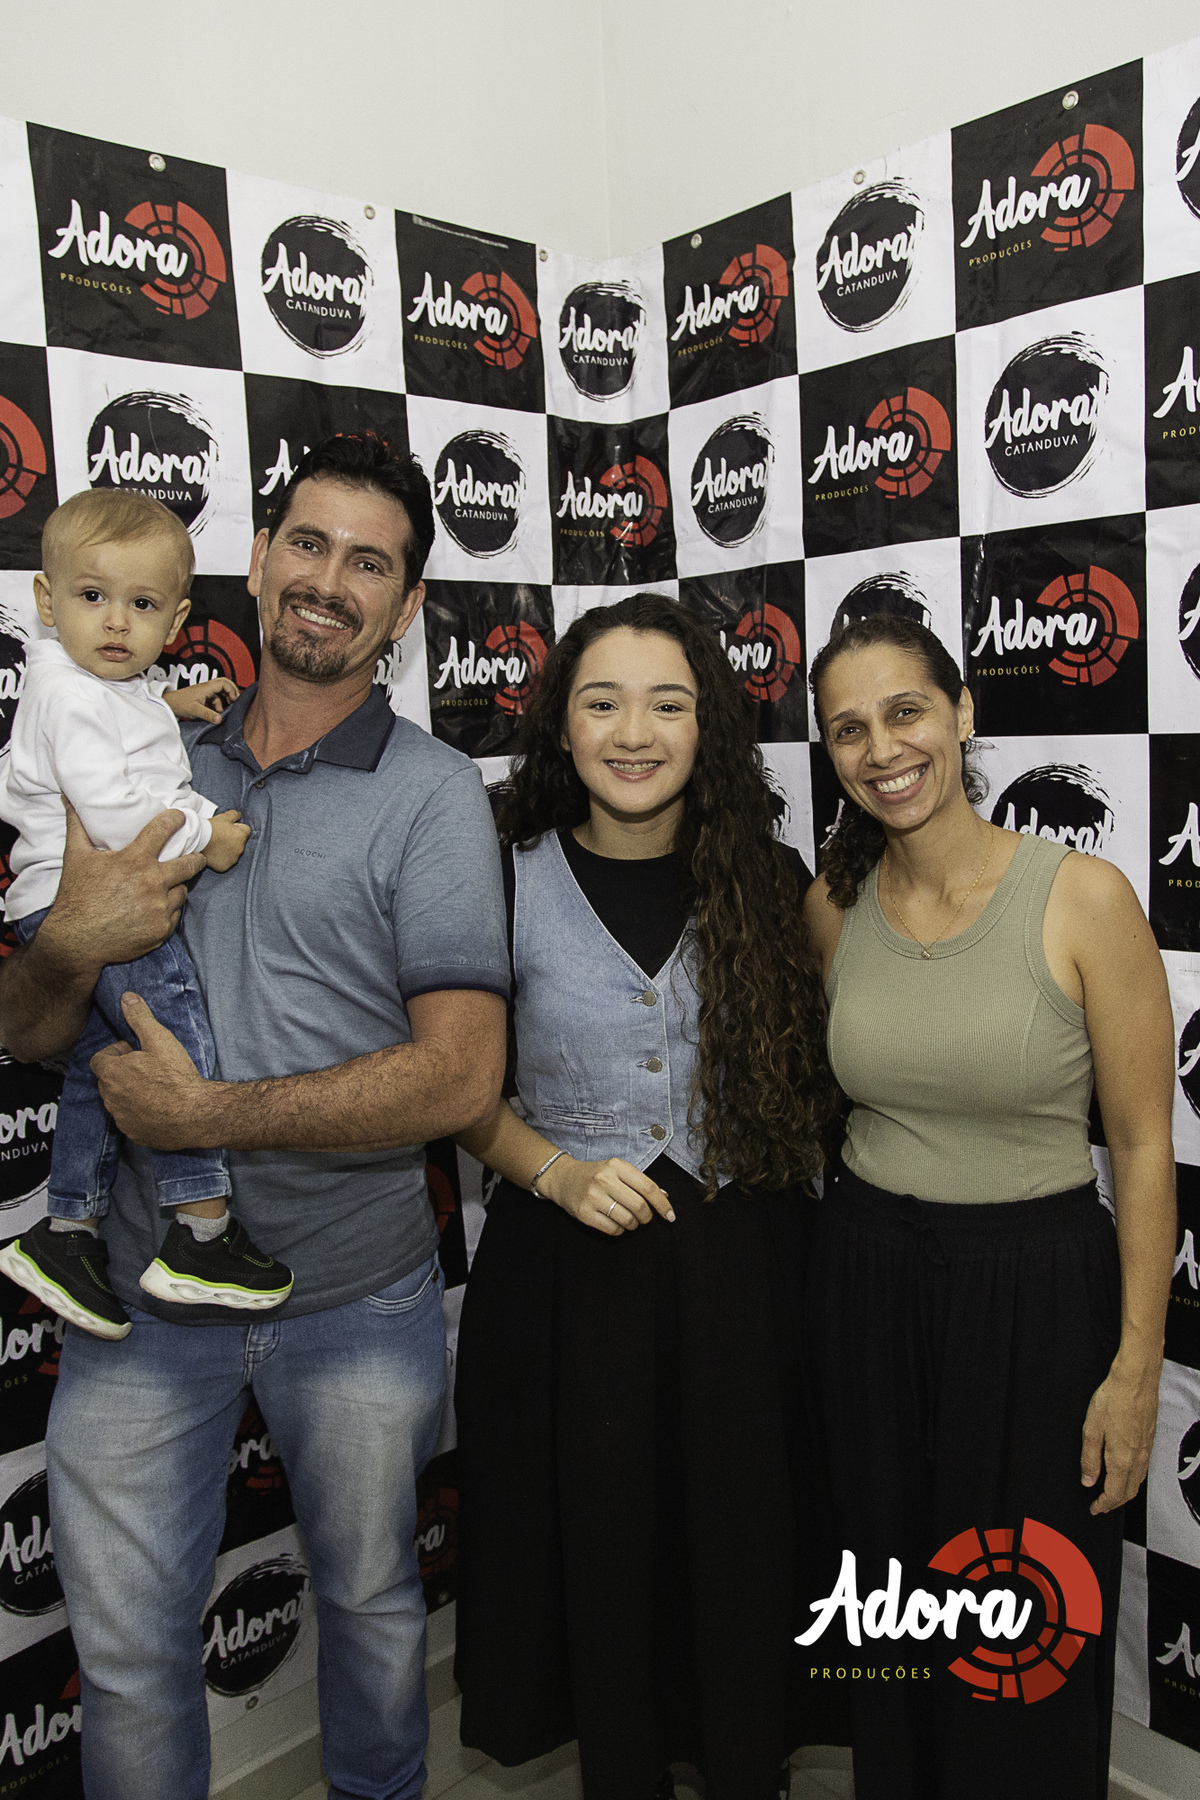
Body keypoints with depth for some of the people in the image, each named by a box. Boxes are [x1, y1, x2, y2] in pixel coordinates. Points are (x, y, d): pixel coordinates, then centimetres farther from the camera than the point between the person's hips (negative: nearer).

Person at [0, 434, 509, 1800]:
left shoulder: (430, 793, -10)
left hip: (355, 1295, -2)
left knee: (371, 1605, 22)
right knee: (126, 1649, 15)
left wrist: (208, 1114, -20)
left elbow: (460, 1076, -18)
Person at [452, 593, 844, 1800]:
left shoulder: (773, 882, -1)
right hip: (568, 1265, -1)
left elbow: (821, 1073, 8)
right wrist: (557, 1173, -13)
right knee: (598, 1547, 14)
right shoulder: (508, 881, -5)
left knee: (743, 1541, 14)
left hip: (737, 1262, 1)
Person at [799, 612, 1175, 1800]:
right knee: (886, 1604, 21)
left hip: (1034, 1292, -3)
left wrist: (1137, 1367, -9)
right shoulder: (834, 903, -2)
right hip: (865, 1284, 4)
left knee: (1024, 1637, 13)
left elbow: (1143, 1147, -10)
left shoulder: (1084, 898, -15)